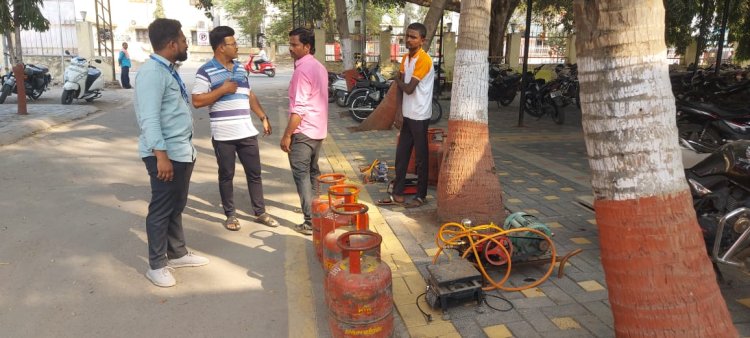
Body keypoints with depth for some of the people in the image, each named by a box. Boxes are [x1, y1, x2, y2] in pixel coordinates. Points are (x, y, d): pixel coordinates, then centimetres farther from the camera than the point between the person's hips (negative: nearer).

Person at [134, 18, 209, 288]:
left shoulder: (168, 70, 14)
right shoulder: (152, 72, -17)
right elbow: (149, 118, -24)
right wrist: (161, 155, -27)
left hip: (182, 151, 10)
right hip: (166, 154, -10)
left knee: (177, 207, 19)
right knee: (161, 210, 2)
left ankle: (177, 253, 33)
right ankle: (156, 265, 15)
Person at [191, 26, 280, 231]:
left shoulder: (241, 69, 13)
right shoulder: (206, 71, -7)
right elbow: (197, 101, -13)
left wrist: (263, 117, 13)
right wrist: (223, 89, -17)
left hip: (247, 132, 6)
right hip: (223, 135, -5)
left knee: (254, 173, 10)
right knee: (226, 175, 7)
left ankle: (260, 212, 22)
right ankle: (230, 215, 21)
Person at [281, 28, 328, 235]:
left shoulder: (302, 69, -17)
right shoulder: (319, 67, 12)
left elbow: (299, 108, -22)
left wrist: (287, 135, -17)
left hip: (303, 131, -9)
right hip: (318, 130, 9)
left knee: (302, 176, -4)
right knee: (313, 174, 19)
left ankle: (311, 222, -3)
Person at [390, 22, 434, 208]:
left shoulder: (423, 59, -17)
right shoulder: (406, 57, 10)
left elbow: (409, 88, -18)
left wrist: (399, 81, -1)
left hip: (419, 116, -8)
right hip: (408, 114, 8)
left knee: (420, 157, 2)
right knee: (401, 154, 12)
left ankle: (421, 195, 13)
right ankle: (397, 191, 22)